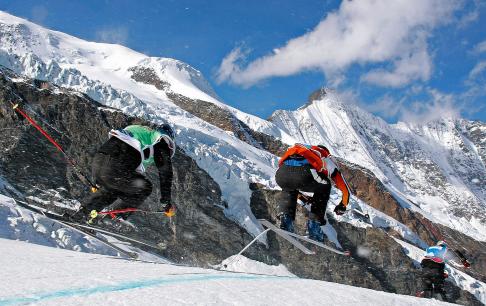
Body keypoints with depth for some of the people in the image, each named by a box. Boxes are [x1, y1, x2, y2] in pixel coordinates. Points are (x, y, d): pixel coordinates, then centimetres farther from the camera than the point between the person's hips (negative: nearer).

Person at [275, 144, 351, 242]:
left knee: (288, 188, 41)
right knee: (324, 187, 32)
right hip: (304, 175, -3)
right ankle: (314, 224, 22)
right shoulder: (327, 158, 34)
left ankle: (283, 218, 18)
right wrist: (342, 206, 56)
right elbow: (345, 189, 37)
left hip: (281, 174, 3)